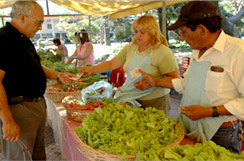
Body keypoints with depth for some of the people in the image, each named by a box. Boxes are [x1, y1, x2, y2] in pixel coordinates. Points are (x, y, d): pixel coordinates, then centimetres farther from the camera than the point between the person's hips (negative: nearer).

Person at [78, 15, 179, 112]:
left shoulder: (163, 52, -14)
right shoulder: (130, 47, 4)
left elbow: (175, 79, -14)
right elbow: (112, 64, 6)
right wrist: (91, 69, -5)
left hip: (154, 102, -4)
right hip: (130, 99, 5)